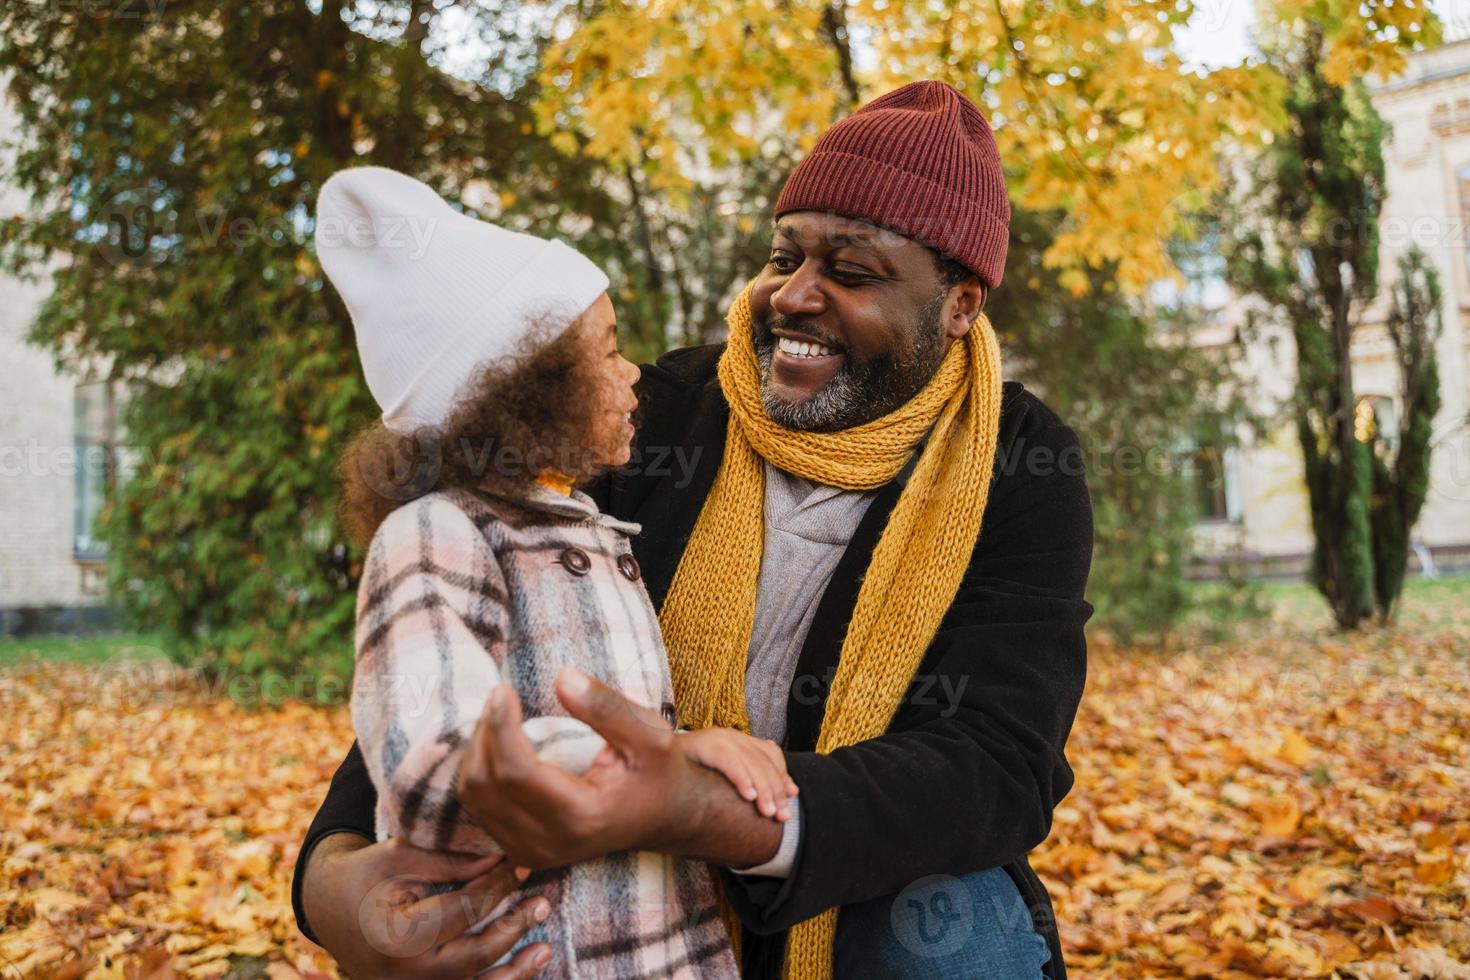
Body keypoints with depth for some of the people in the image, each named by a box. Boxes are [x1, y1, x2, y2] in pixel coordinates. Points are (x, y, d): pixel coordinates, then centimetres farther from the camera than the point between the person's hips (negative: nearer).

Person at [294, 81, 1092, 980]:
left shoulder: (1020, 471, -13)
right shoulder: (659, 419, -9)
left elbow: (997, 768, -25)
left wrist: (709, 817, -43)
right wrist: (336, 861, -30)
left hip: (890, 894, -1)